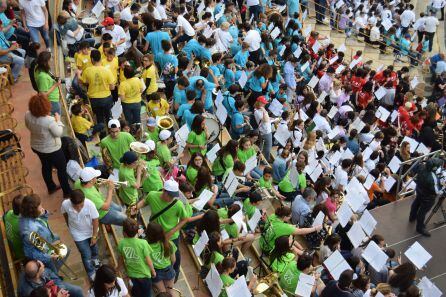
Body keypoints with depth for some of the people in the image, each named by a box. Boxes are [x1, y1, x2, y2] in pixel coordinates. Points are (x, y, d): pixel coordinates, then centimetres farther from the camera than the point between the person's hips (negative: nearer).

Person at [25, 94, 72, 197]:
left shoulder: (28, 115, -17)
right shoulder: (49, 120, -37)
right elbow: (59, 133, -20)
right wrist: (58, 120, -8)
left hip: (36, 147, 7)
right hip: (52, 149, -7)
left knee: (46, 166, 28)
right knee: (62, 168, 15)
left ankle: (51, 188, 48)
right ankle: (67, 192, 30)